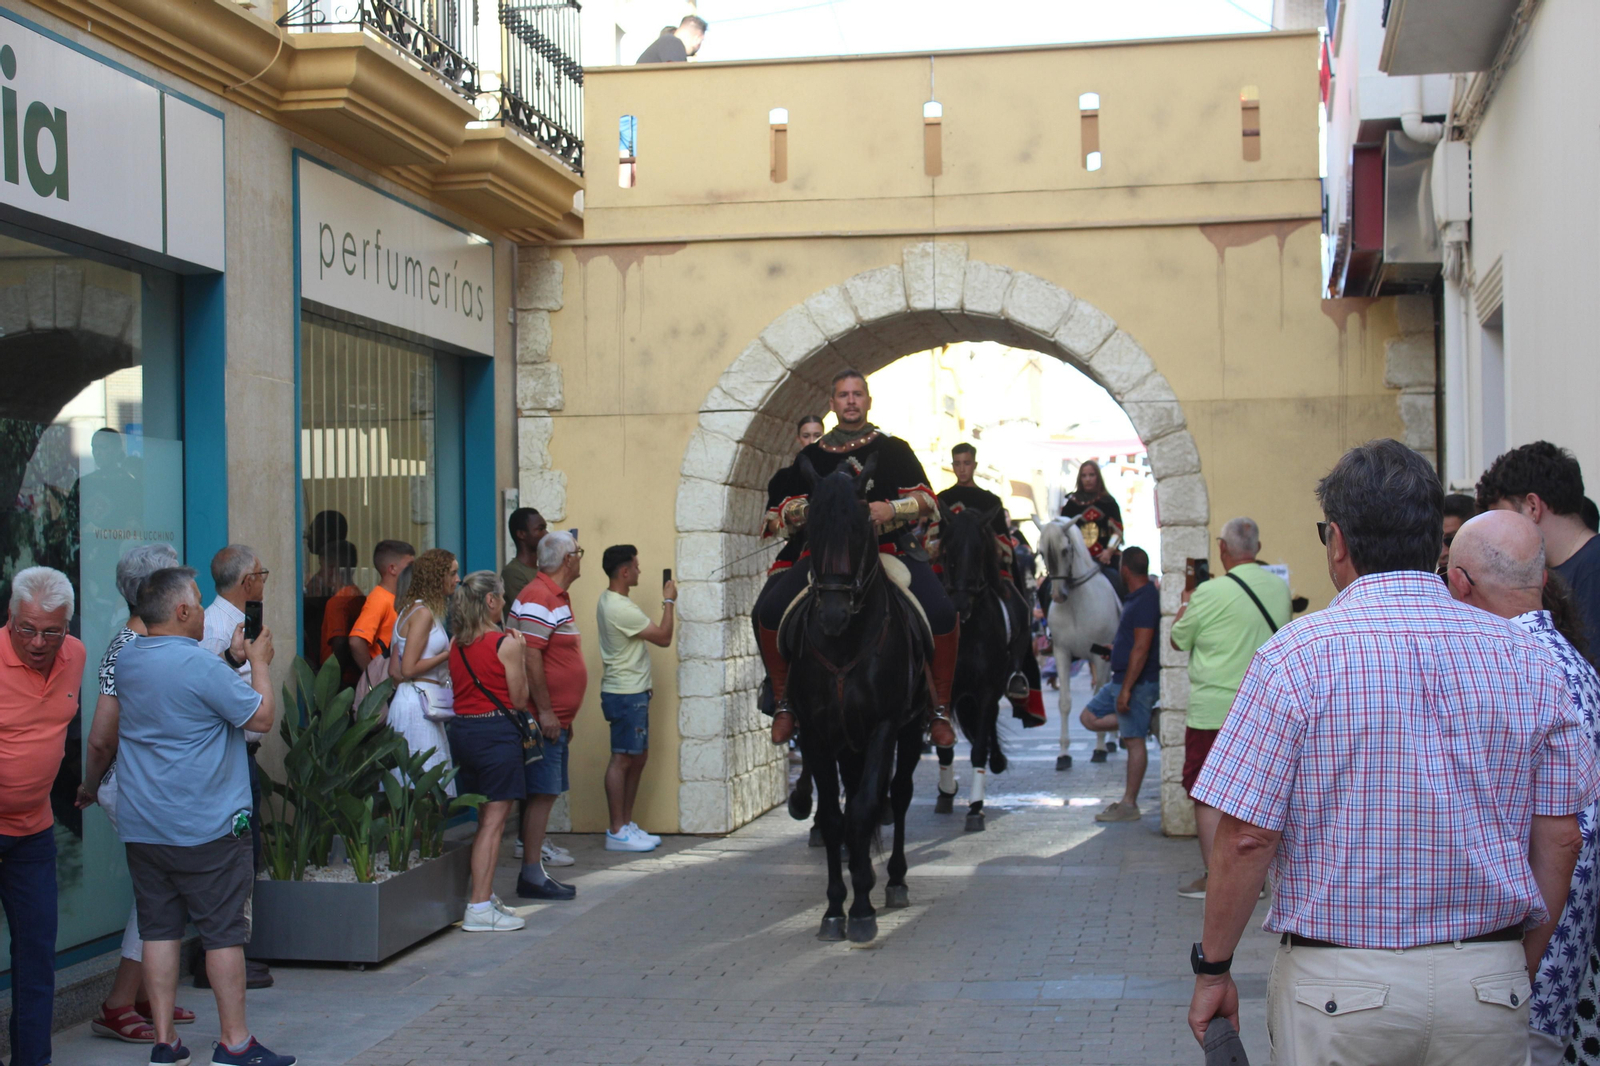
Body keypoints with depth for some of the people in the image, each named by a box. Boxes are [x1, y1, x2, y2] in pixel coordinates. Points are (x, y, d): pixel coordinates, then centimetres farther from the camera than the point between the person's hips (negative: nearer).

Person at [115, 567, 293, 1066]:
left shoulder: (127, 658, 6)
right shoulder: (200, 664, -17)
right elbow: (262, 716, -10)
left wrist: (236, 659, 22)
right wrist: (259, 662, 3)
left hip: (141, 827, 7)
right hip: (204, 827, -7)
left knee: (159, 929, 10)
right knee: (224, 931, 2)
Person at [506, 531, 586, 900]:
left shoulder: (558, 597, 18)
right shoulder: (539, 599, -15)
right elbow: (530, 657, -22)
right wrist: (545, 711, -22)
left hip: (555, 719, 10)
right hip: (544, 719, -10)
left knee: (545, 794, 11)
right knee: (541, 794, -8)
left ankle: (534, 872, 16)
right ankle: (532, 876, -4)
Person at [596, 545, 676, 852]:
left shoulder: (609, 601, 12)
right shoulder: (621, 609, -22)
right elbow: (664, 637, -15)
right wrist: (669, 601, -5)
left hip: (631, 692, 11)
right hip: (626, 695, -11)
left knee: (638, 757, 15)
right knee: (622, 759, -5)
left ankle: (626, 823, 21)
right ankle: (617, 832, 1)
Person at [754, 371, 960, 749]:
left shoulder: (894, 449, 9)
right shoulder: (812, 455, 13)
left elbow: (926, 500, 4)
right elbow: (787, 509, 15)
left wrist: (891, 509, -16)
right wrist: (808, 510, -8)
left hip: (890, 549, -1)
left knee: (942, 614, -23)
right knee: (767, 611, -18)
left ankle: (940, 707, -5)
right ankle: (783, 699, 0)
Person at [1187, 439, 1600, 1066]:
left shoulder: (1297, 656, -10)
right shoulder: (1525, 659, 1)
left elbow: (1247, 837, -12)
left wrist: (1213, 969, -1)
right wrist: (1518, 969, 17)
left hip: (1340, 989, -3)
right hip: (1490, 992, 3)